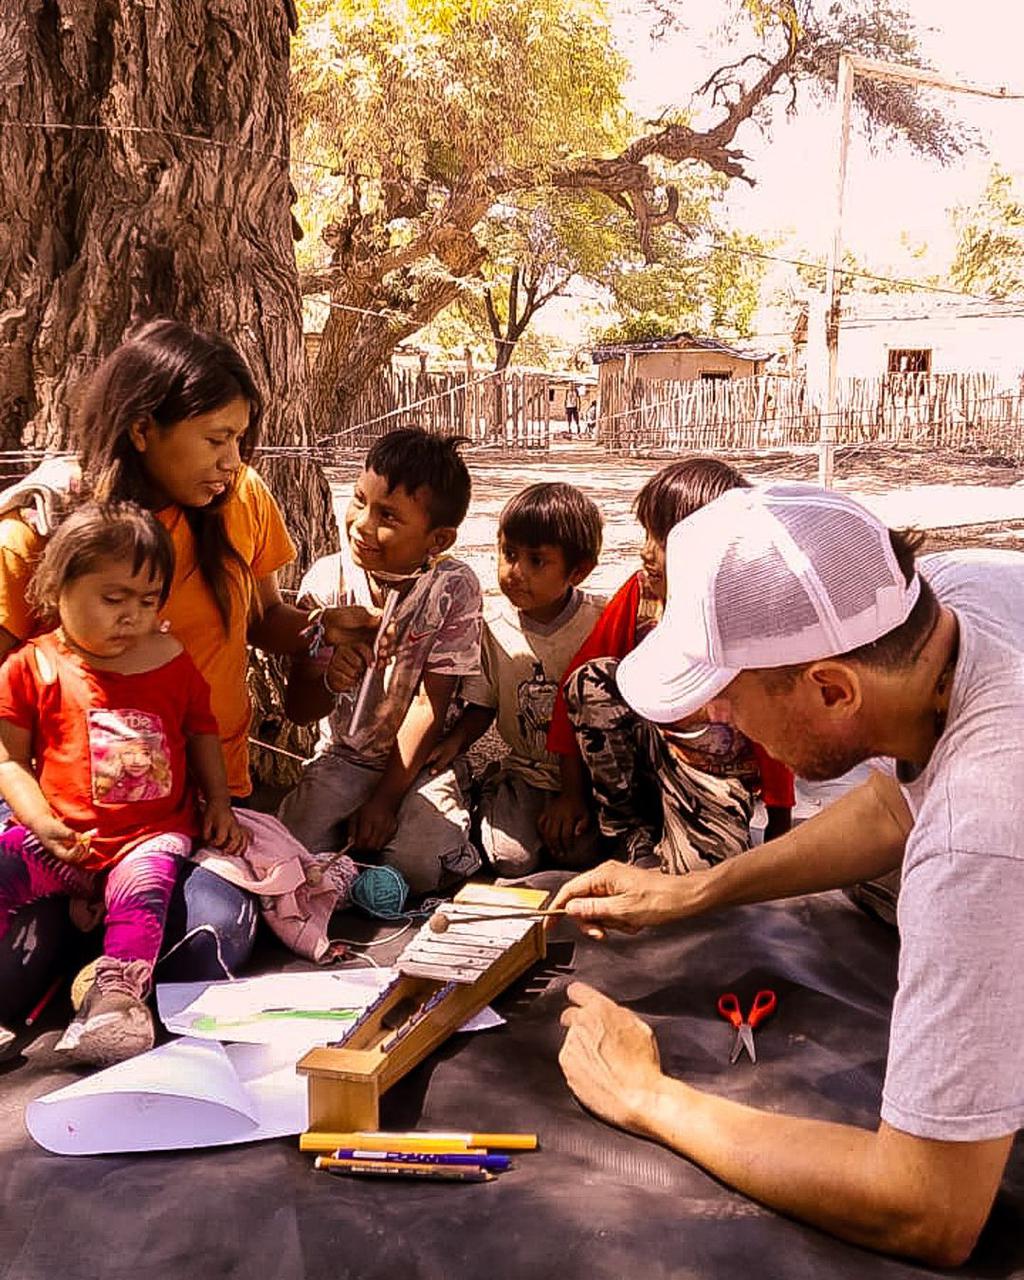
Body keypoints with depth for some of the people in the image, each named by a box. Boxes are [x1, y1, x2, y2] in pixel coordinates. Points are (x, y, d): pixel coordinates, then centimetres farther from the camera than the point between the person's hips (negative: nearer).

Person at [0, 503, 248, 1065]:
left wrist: (219, 802, 10)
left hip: (152, 834, 0)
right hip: (63, 840, 1)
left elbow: (201, 731, 22)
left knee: (144, 880, -32)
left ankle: (117, 993, -35)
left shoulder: (171, 661, 9)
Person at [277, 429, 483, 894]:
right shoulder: (327, 579, -9)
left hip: (421, 761, -2)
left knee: (412, 867, -25)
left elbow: (428, 704, -13)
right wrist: (330, 682, -32)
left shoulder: (453, 588, -14)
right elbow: (297, 707, -8)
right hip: (342, 757, 2)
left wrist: (385, 798, -16)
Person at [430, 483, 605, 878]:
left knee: (580, 852, -21)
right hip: (524, 767, 1)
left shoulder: (600, 622, -12)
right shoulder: (493, 627, -5)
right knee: (511, 860, -15)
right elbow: (482, 706, 6)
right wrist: (454, 741, -16)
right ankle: (492, 794, 14)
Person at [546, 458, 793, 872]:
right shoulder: (640, 592, -11)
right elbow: (581, 673, -7)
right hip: (647, 745, 4)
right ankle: (631, 829, -9)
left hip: (716, 773, -4)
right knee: (592, 679, -24)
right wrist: (572, 791, -7)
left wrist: (779, 824, -7)